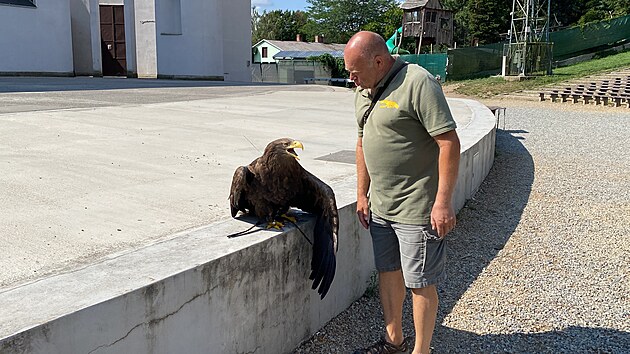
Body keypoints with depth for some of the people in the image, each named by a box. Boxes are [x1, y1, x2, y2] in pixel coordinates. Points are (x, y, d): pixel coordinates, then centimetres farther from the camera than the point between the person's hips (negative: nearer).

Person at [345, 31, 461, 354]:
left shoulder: (417, 83, -17)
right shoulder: (363, 91, 9)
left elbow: (449, 142, -20)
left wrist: (443, 202, -21)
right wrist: (362, 195, 16)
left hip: (417, 209, -8)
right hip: (380, 206, 8)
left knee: (419, 283, 3)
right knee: (388, 271, 19)